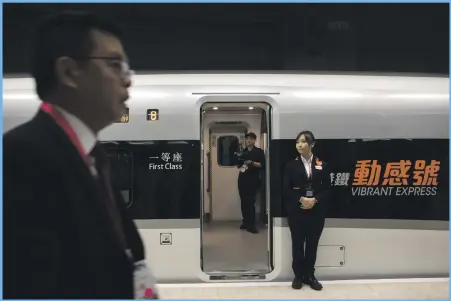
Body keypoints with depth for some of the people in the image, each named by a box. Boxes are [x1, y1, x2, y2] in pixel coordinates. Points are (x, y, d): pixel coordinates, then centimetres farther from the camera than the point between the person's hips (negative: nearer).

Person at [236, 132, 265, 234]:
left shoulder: (259, 151, 3)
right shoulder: (243, 151, 18)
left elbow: (262, 165, -6)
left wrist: (252, 162, -17)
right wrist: (240, 165, 2)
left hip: (252, 179, -5)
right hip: (242, 178, 5)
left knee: (250, 201, -10)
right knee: (243, 201, 4)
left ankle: (251, 225, -7)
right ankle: (245, 222, 13)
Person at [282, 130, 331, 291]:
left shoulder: (322, 165, 4)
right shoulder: (291, 165, 1)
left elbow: (327, 188, 2)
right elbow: (286, 189, -3)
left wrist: (315, 200, -14)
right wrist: (301, 199, -17)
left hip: (317, 211, 1)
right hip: (296, 211, -1)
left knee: (313, 243, 9)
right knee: (297, 243, 7)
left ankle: (309, 275, 24)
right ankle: (298, 275, 21)